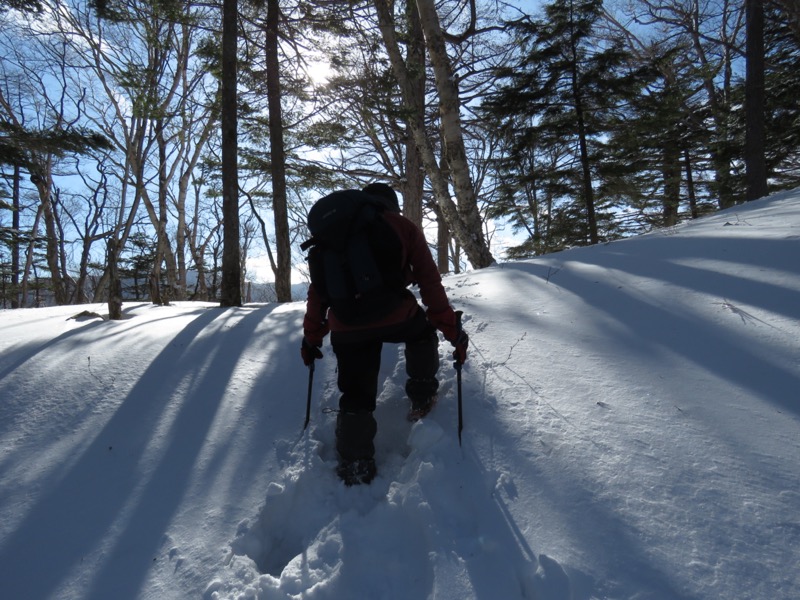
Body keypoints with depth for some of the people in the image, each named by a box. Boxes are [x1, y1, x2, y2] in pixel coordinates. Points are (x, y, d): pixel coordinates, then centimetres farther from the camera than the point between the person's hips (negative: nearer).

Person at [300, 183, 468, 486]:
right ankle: (422, 398, 32)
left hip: (346, 329, 3)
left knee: (355, 397, 17)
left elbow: (318, 288, 14)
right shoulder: (404, 227, 9)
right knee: (424, 329, 31)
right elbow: (430, 283, 3)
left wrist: (311, 336, 19)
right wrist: (452, 331, 7)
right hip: (394, 318, -2)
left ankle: (353, 465, 15)